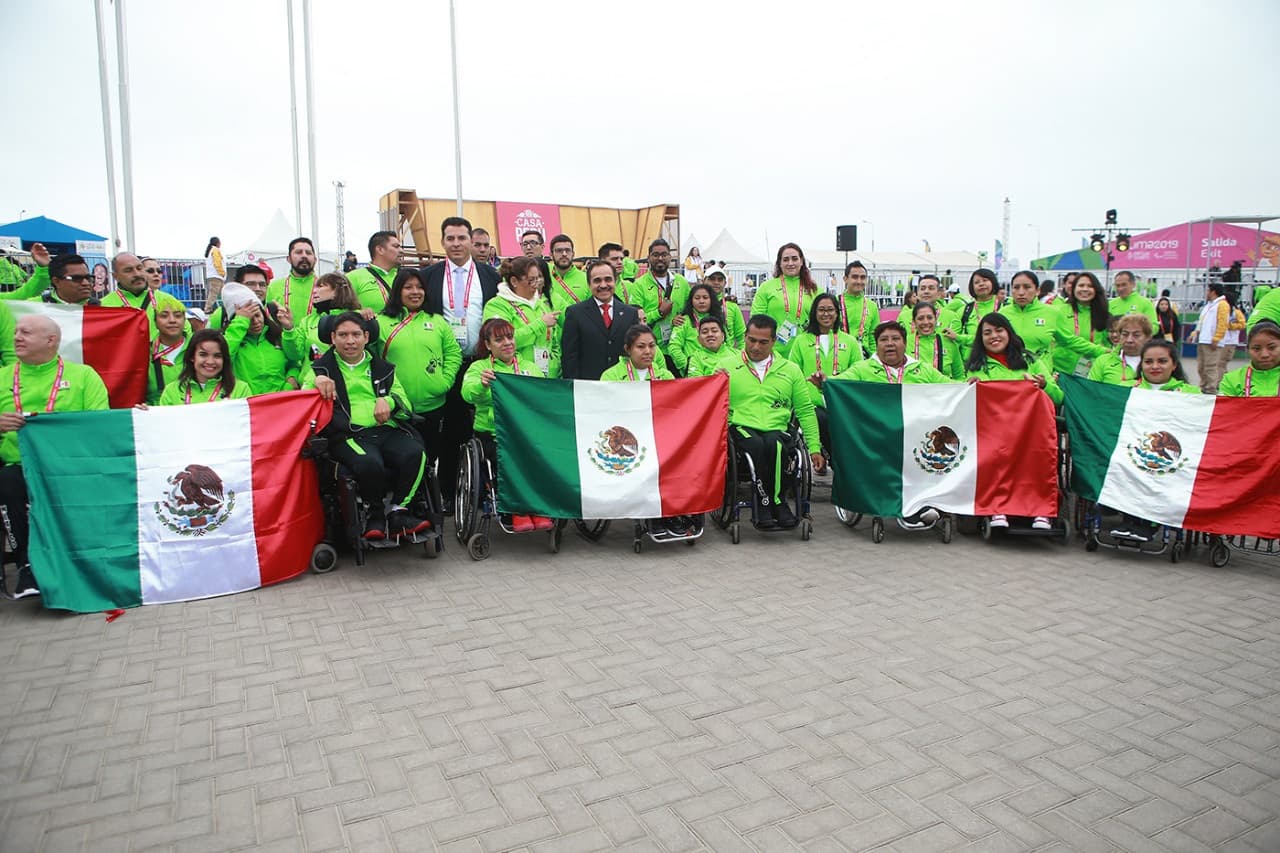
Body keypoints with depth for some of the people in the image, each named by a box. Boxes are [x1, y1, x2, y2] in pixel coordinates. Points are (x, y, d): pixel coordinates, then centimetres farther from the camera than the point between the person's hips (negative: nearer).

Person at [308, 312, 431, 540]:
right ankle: (375, 513, -11)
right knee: (370, 462, -37)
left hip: (387, 431, 3)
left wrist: (388, 401, -3)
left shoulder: (383, 368, 25)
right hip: (348, 435, -3)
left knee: (415, 453, -30)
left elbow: (405, 406, 20)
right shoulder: (322, 368, 18)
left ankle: (397, 512, -14)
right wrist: (317, 381, -18)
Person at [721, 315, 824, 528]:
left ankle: (768, 503, -18)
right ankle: (777, 504, -21)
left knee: (774, 444, -35)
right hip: (741, 428, -1)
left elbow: (805, 411, 19)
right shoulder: (727, 366, 12)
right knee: (756, 445, -35)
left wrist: (814, 447, 12)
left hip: (777, 429, 1)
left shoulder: (791, 370, 18)